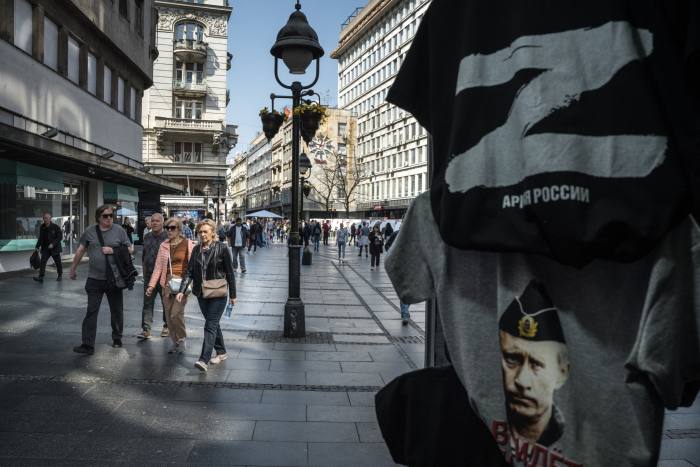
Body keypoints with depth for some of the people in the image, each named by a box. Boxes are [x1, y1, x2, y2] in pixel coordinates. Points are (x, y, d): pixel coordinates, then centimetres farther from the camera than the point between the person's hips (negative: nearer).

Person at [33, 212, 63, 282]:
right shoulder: (42, 227, 4)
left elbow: (60, 237, -11)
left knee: (58, 262, 8)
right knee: (43, 262, -10)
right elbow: (40, 238, 14)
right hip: (45, 248, 3)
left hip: (55, 248, -3)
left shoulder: (55, 227, -10)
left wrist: (53, 244, -21)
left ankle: (59, 275, 25)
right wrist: (37, 246, 8)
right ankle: (41, 277, -13)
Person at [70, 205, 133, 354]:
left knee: (117, 311, 12)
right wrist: (73, 269, 17)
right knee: (91, 312, 0)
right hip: (94, 279, 1)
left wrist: (113, 250, -13)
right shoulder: (90, 231, 3)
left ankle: (117, 339, 28)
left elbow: (130, 249, 1)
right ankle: (88, 345, 3)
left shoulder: (119, 230, -1)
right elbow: (80, 251, 12)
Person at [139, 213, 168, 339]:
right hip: (149, 276, 5)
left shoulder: (167, 237, -7)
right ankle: (146, 329, 4)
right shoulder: (147, 237, 10)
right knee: (147, 303, 2)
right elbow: (143, 256, 19)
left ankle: (166, 327, 22)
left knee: (166, 303, 7)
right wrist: (144, 272, 15)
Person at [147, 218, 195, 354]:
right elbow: (158, 267, 10)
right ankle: (175, 342, 21)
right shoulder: (163, 246, 10)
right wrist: (151, 285, 5)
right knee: (169, 316, 6)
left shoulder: (188, 244, -3)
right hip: (167, 283, 5)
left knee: (176, 314, -13)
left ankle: (182, 340, 10)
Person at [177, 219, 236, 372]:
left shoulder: (222, 248, -8)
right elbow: (189, 271, 4)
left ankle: (204, 360, -14)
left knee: (210, 325, -10)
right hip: (201, 294, 5)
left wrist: (233, 295, -2)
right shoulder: (196, 250, 6)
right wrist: (182, 290, -8)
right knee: (213, 324, 15)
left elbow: (230, 273, -4)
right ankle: (221, 352, 30)